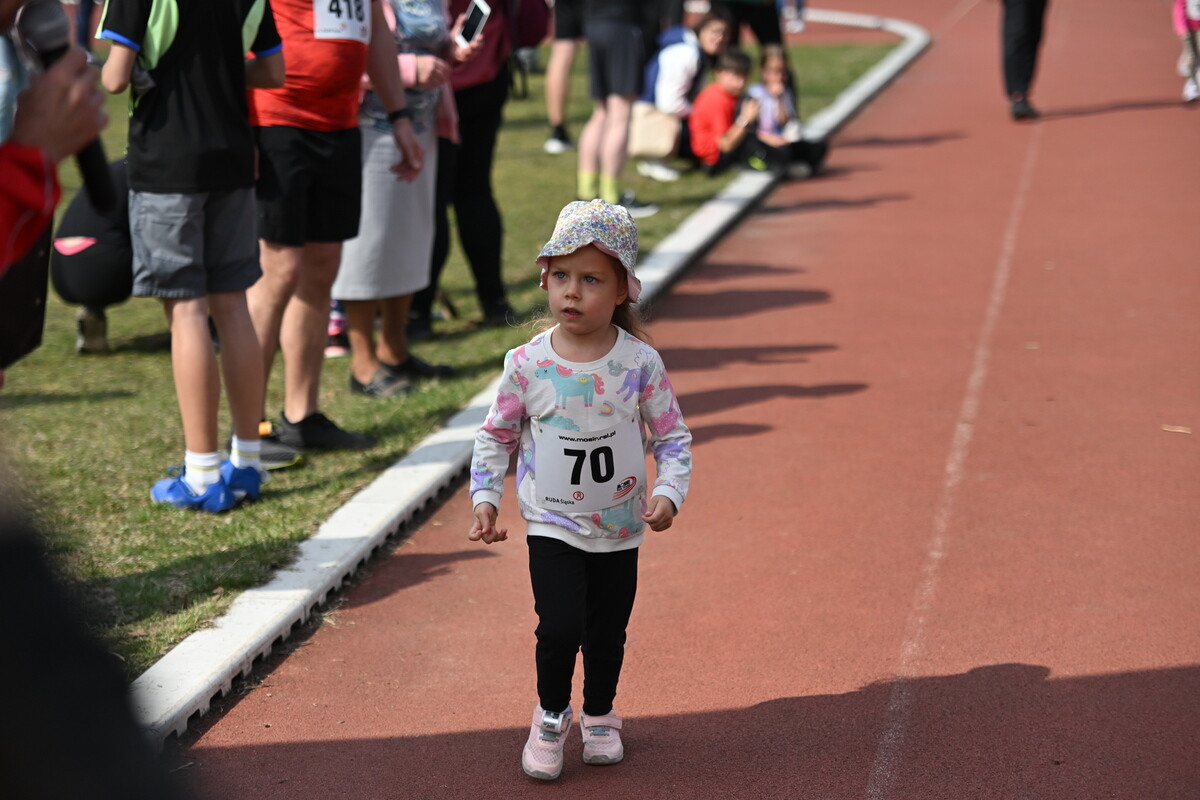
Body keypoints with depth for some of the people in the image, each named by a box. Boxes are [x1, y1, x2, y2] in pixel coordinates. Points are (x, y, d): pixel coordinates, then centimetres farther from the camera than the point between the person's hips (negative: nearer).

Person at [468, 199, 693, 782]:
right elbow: (495, 435, 2)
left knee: (608, 632, 13)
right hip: (552, 527, -1)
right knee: (560, 627, -15)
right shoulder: (527, 364, -11)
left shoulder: (640, 363, -11)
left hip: (619, 530, 1)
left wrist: (667, 493, -15)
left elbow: (673, 435, -2)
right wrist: (485, 499, -5)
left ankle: (600, 716, 39)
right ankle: (551, 714, 11)